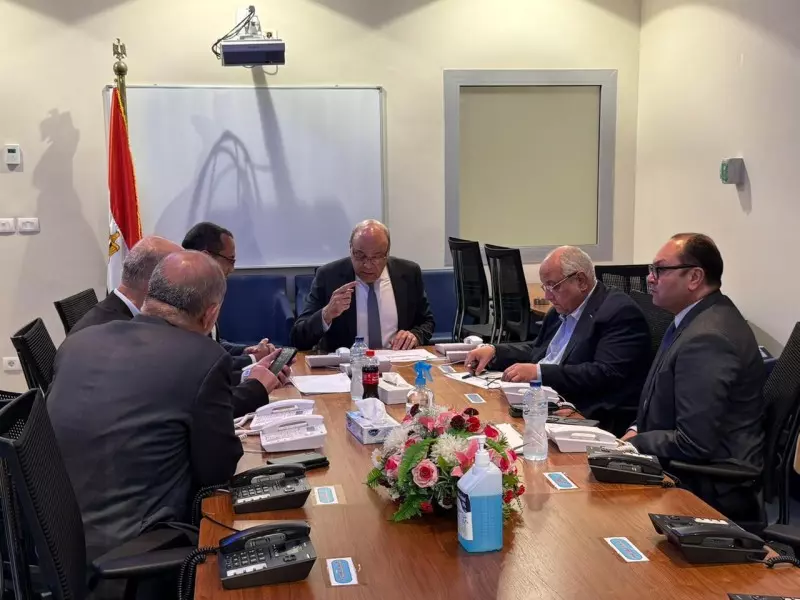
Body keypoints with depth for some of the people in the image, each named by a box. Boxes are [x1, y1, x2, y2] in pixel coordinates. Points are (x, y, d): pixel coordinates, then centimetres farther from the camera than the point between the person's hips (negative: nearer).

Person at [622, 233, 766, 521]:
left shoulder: (705, 339, -26)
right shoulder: (698, 317, 6)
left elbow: (693, 443, -27)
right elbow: (667, 404, 17)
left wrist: (634, 442, -13)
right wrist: (637, 430, 1)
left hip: (711, 492, -9)